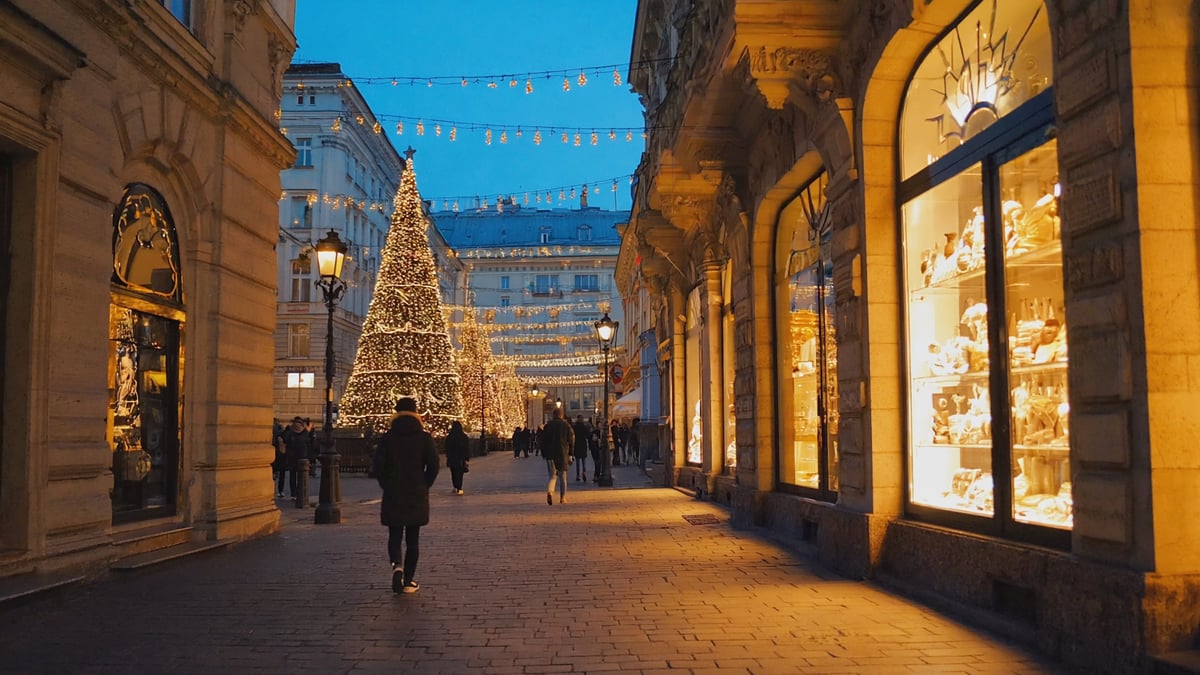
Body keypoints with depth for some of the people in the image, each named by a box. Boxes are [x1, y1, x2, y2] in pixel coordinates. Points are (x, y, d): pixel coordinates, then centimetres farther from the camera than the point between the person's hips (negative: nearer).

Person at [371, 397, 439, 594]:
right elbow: (433, 465, -6)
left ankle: (396, 565, -16)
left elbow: (378, 466, -5)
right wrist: (424, 486, 7)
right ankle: (409, 581, 8)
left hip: (393, 496, 0)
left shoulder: (388, 438, -1)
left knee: (394, 536, 10)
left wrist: (387, 486, 6)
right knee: (413, 539, 9)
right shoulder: (424, 437, -2)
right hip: (417, 496, 0)